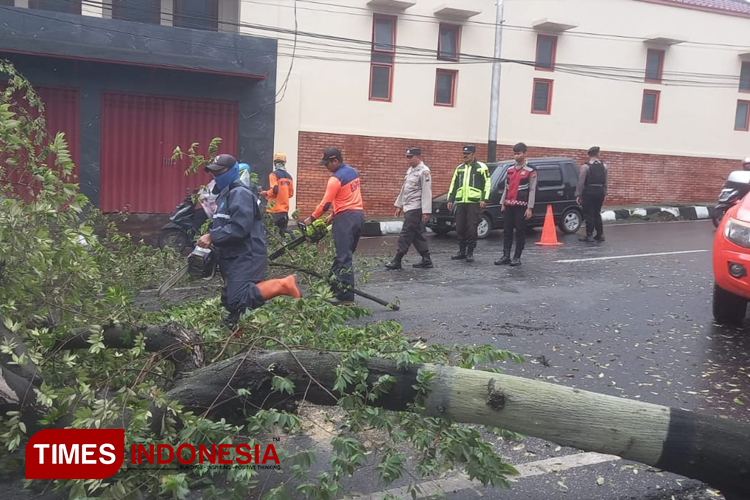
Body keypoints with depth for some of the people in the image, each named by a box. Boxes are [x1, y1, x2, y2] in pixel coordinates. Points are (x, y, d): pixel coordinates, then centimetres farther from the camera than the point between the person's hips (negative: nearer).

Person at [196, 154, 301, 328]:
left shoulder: (240, 193, -13)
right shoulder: (224, 195, 21)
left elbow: (239, 228, -23)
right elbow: (220, 226, 23)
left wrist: (212, 237, -21)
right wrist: (208, 238, 5)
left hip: (246, 257, -10)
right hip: (232, 258, 10)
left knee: (238, 299, -22)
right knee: (230, 300, 12)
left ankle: (283, 285, -11)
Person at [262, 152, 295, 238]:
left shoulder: (273, 175, -10)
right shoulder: (289, 176, 9)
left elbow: (274, 190, -21)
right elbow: (291, 193, 11)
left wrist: (266, 193, -3)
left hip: (275, 209, -7)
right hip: (284, 209, 7)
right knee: (282, 230, 14)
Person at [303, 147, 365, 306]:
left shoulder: (336, 178, -13)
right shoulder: (353, 172, 14)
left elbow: (326, 203, -11)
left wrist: (311, 218, 1)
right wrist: (334, 214, 21)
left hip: (346, 217, -9)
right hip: (359, 214, 9)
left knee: (344, 257, -9)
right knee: (345, 254, 13)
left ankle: (346, 297, -11)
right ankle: (334, 288, 21)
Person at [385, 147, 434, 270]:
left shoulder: (424, 171, -13)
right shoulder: (410, 170, 15)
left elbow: (427, 192, -18)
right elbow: (404, 189, 20)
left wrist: (426, 211, -22)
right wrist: (399, 205, 19)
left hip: (415, 208, -9)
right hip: (408, 208, 9)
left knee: (406, 234, -6)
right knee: (416, 235, 10)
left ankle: (397, 261, -2)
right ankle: (426, 260, 15)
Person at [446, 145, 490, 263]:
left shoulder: (481, 167, 1)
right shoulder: (459, 168, 17)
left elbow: (487, 184, -3)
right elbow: (453, 185, 20)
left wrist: (484, 199, -11)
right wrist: (450, 199, 14)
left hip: (474, 203, -5)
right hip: (460, 203, 5)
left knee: (471, 228, -5)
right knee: (460, 228, 6)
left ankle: (470, 253, 3)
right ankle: (462, 251, 16)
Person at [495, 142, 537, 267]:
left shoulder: (530, 171, -4)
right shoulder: (510, 169, 13)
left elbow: (532, 190, -7)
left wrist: (530, 208, -12)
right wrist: (502, 203, 11)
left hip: (521, 206, -5)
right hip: (509, 205, 5)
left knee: (520, 232, 0)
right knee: (507, 231, 5)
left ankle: (517, 258, 5)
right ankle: (506, 256, 10)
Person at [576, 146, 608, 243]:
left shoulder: (585, 166, -11)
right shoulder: (603, 166, 4)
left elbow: (581, 182, -12)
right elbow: (605, 182, 6)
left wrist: (578, 194, -7)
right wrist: (604, 193, 13)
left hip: (589, 192, -5)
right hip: (600, 191, 5)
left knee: (589, 214, 0)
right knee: (597, 214, 15)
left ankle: (589, 236, 0)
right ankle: (600, 235, 17)